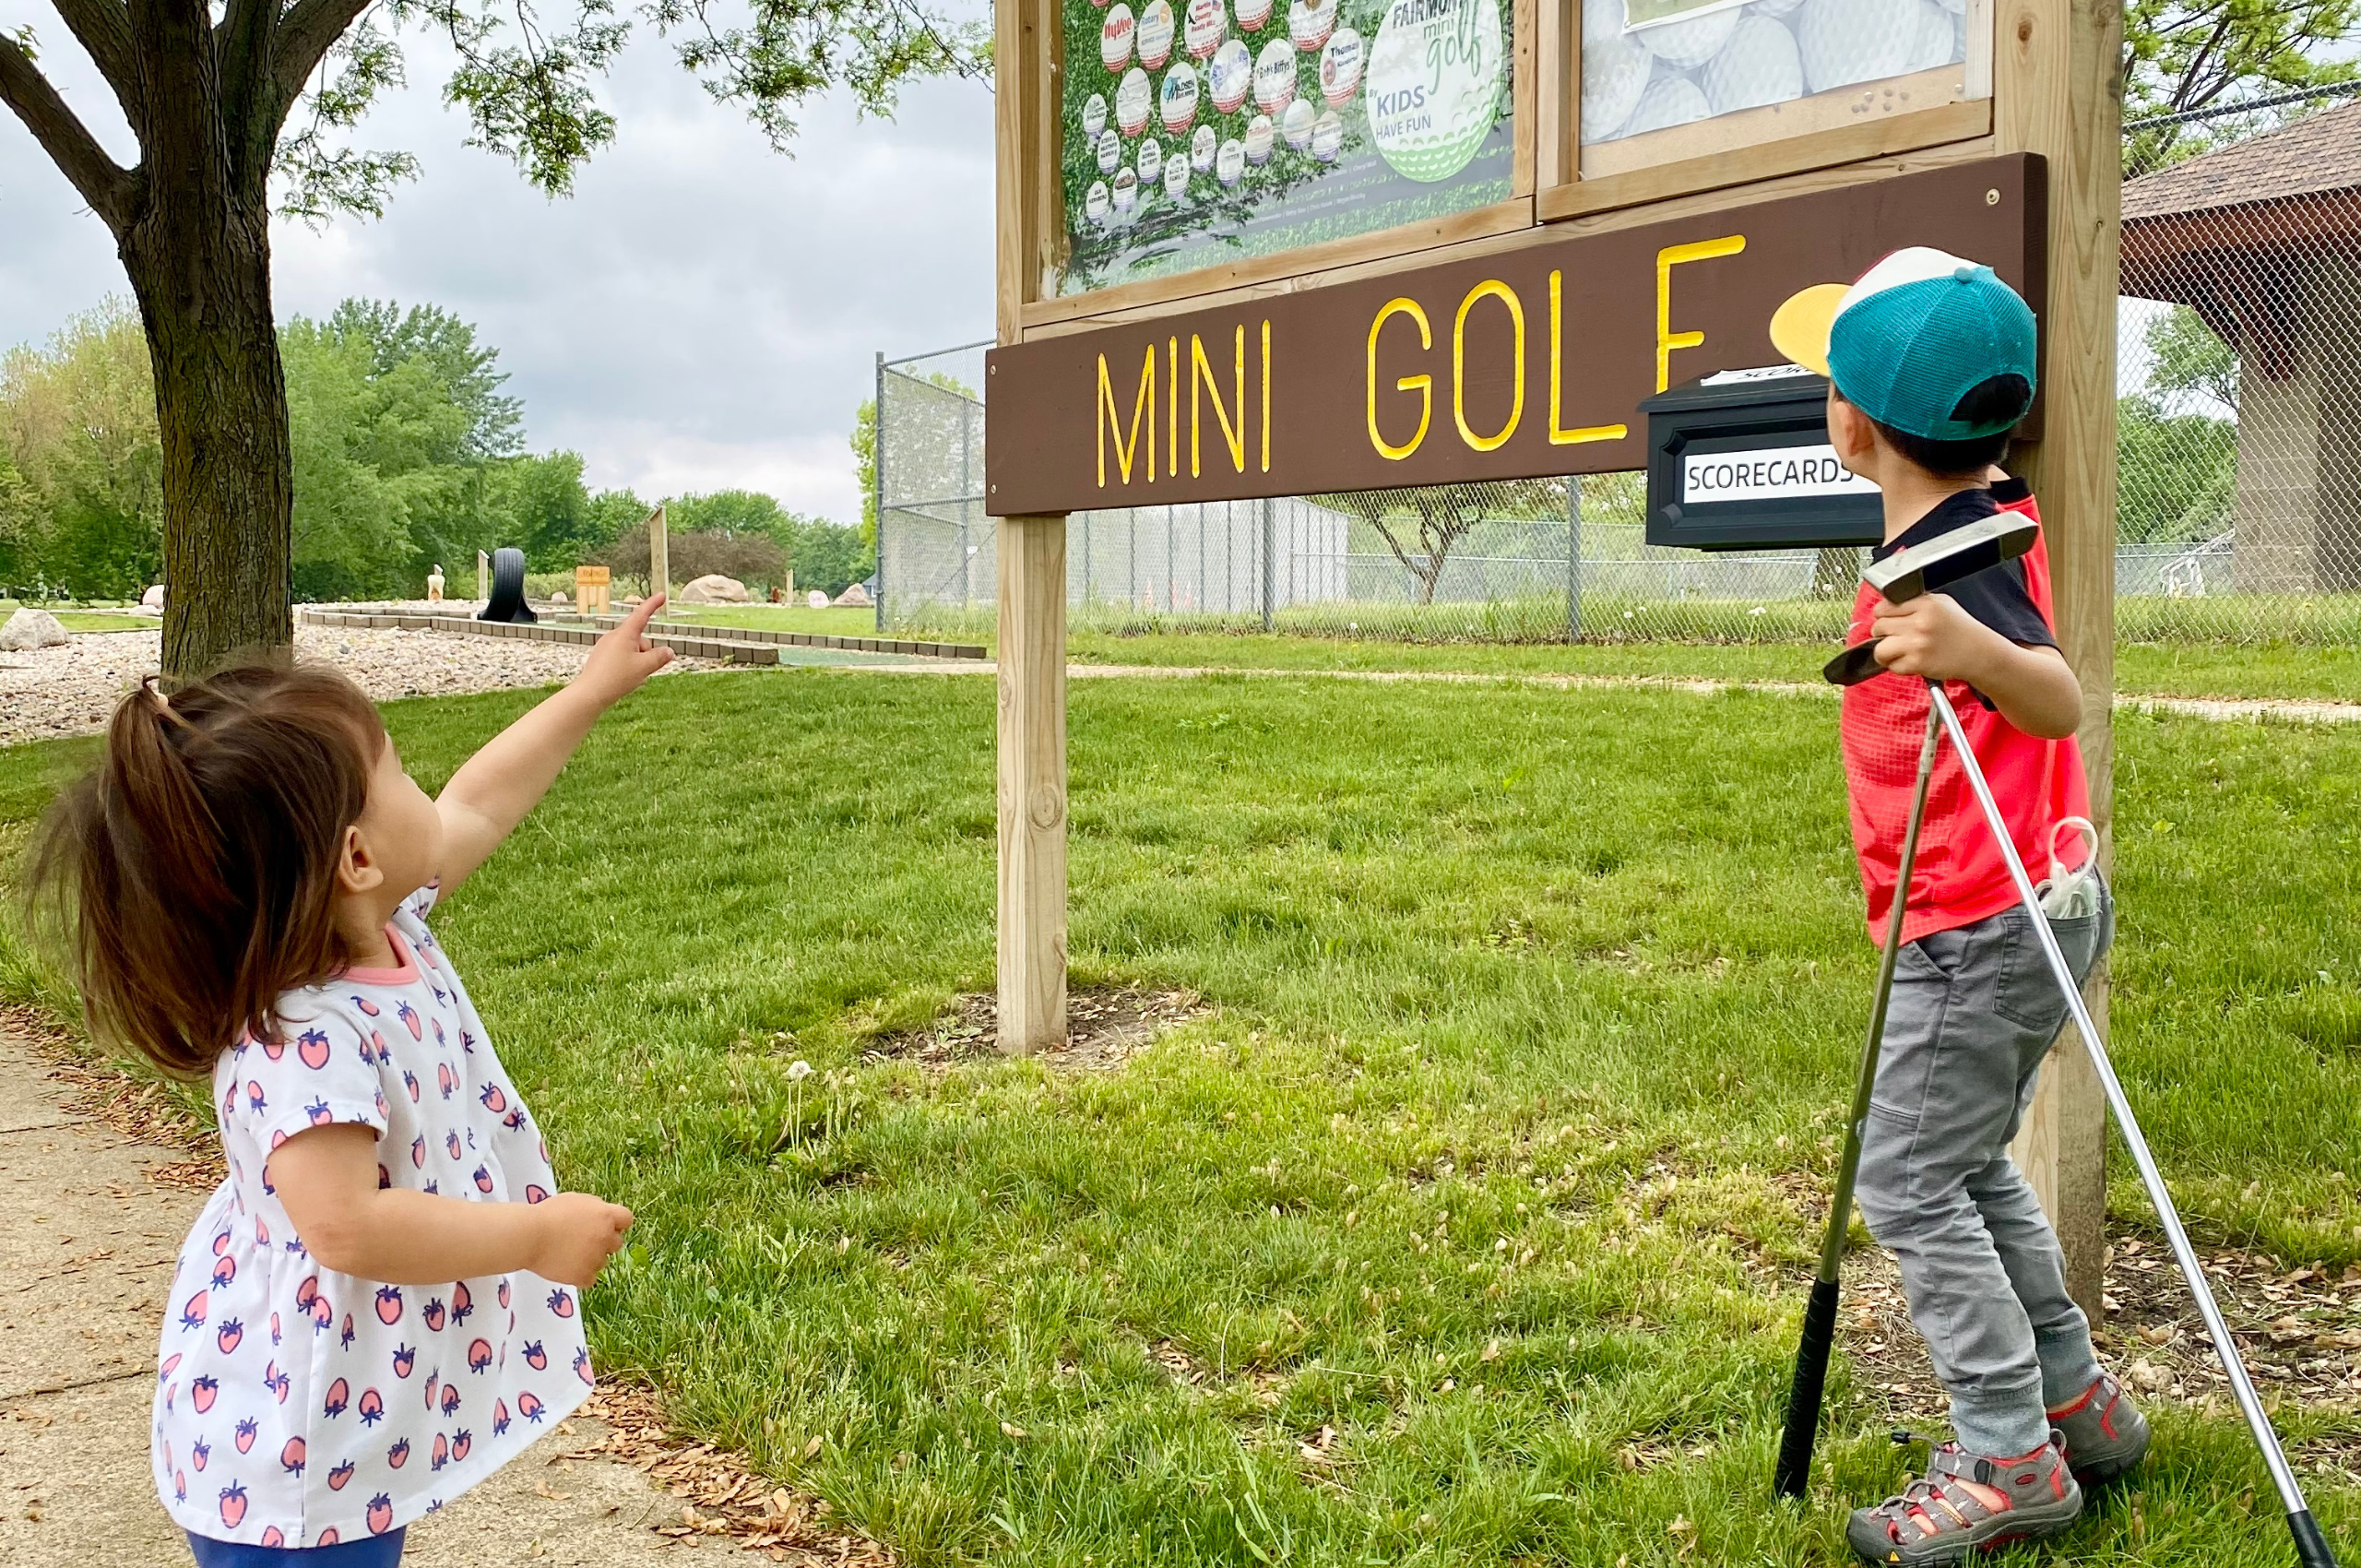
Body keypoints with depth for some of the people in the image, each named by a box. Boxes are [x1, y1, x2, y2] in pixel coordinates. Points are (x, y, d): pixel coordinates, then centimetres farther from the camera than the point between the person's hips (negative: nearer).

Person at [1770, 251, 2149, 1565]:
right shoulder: (1989, 516, 7)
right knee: (1968, 1166, 20)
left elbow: (2059, 700, -36)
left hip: (1983, 925, -10)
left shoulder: (1951, 552, -21)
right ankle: (2076, 1404, 31)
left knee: (1912, 1184, -3)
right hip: (2032, 907, 10)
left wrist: (1973, 648, -56)